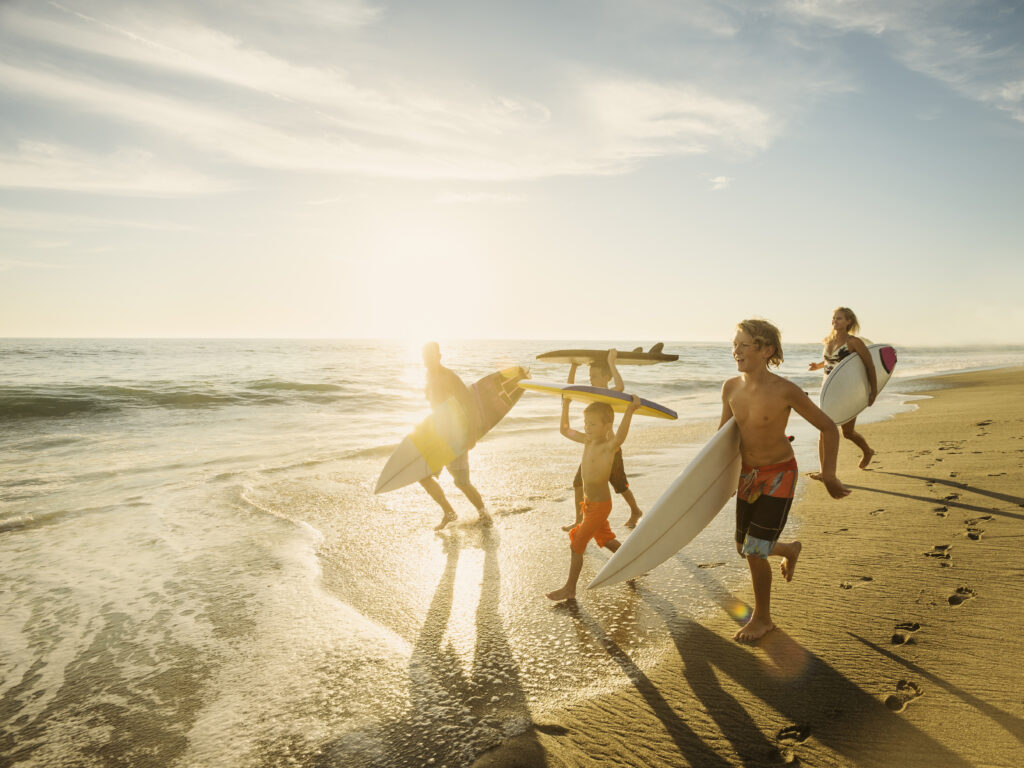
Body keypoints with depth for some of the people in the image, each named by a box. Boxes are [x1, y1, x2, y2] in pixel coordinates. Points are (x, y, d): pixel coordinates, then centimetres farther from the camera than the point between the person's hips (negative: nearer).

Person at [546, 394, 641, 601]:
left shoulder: (609, 446, -24)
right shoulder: (587, 441, 0)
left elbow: (619, 439, -49)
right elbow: (564, 430, 15)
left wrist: (629, 411, -57)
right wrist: (565, 404, 11)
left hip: (600, 506, -8)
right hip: (589, 504, 8)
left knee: (576, 544, 0)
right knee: (605, 540, 25)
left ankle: (570, 588, 15)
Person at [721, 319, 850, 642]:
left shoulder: (785, 391, -21)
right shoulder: (731, 388, -6)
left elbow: (828, 427, -10)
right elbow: (725, 432, 11)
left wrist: (828, 475, -10)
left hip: (779, 474, -6)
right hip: (748, 475, 6)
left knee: (755, 551, -8)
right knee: (744, 548, 13)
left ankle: (762, 618, 17)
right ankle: (790, 548, 47)